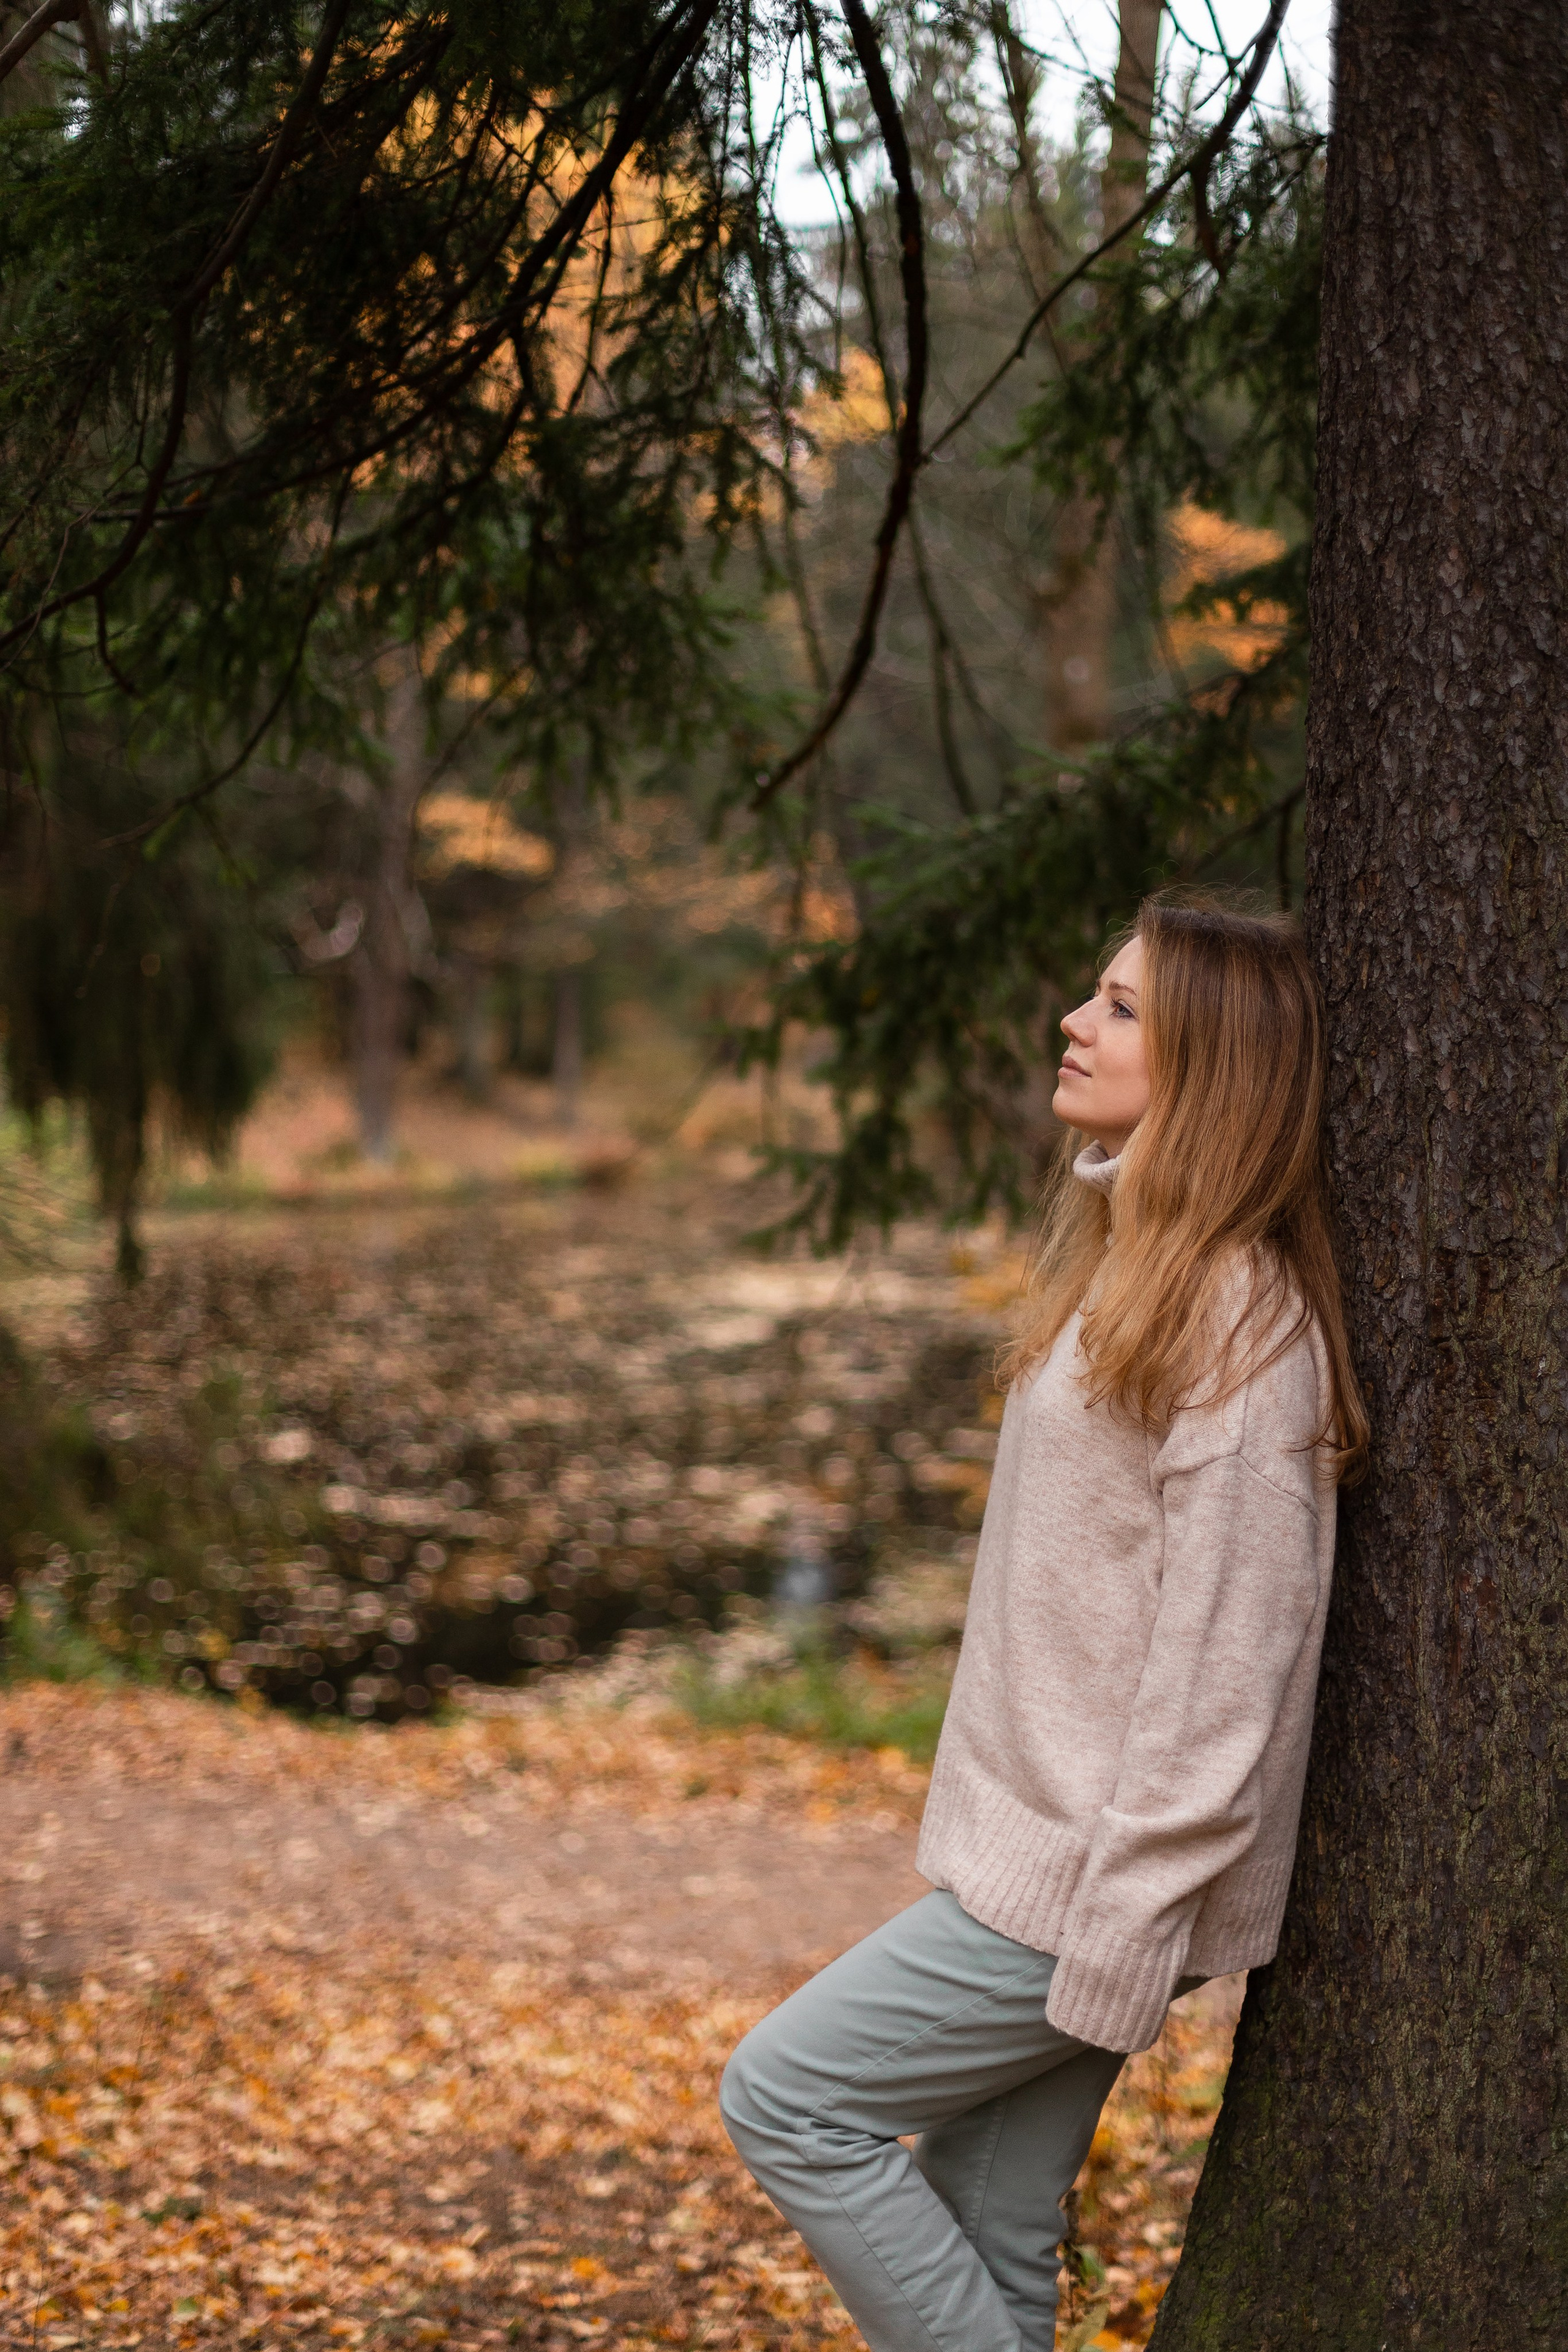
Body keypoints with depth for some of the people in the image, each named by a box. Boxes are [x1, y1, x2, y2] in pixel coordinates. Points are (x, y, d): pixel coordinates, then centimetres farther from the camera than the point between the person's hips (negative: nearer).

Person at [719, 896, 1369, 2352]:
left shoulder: (1237, 1323, -18)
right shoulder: (1123, 1274, 13)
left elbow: (1223, 1662, -21)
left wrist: (1122, 1937, -20)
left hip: (1091, 1872, -9)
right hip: (1036, 1842, 9)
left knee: (787, 2096, -5)